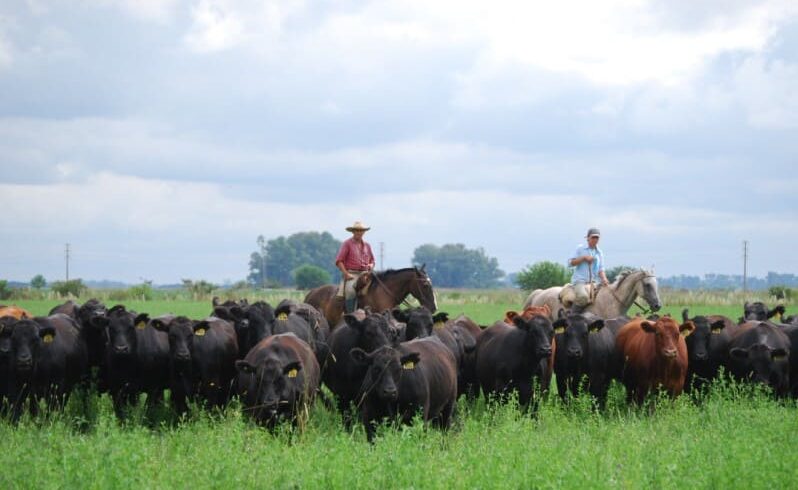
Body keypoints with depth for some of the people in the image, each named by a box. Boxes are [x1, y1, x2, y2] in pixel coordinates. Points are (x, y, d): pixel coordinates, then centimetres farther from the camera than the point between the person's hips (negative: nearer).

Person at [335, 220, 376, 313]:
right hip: (351, 274, -5)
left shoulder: (367, 245, 19)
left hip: (364, 274, 5)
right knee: (351, 291, -32)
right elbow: (339, 261, -3)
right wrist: (346, 274, -13)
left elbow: (372, 260, 29)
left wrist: (371, 266, 4)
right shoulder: (347, 243, 3)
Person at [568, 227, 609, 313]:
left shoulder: (599, 252, 16)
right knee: (583, 296, -34)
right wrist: (584, 258, -11)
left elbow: (601, 269, 12)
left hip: (593, 282, 5)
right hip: (580, 281, -5)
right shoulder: (580, 249, 6)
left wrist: (604, 279, -8)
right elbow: (571, 263, 0)